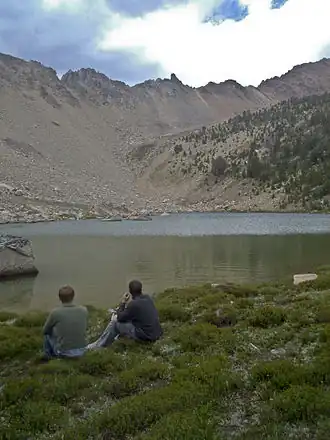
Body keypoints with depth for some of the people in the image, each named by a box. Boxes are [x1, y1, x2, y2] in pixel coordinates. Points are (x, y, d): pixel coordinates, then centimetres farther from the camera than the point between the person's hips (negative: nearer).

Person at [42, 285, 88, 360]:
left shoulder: (55, 312, -16)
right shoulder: (84, 310, -8)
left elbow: (45, 330, 3)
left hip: (63, 352, -2)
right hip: (80, 351, 3)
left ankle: (47, 355, 31)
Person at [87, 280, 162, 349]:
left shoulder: (133, 304, -20)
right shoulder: (148, 298, 3)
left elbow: (120, 318, -5)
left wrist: (123, 302, 4)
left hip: (146, 337, -8)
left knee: (115, 322, 5)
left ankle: (99, 345, 18)